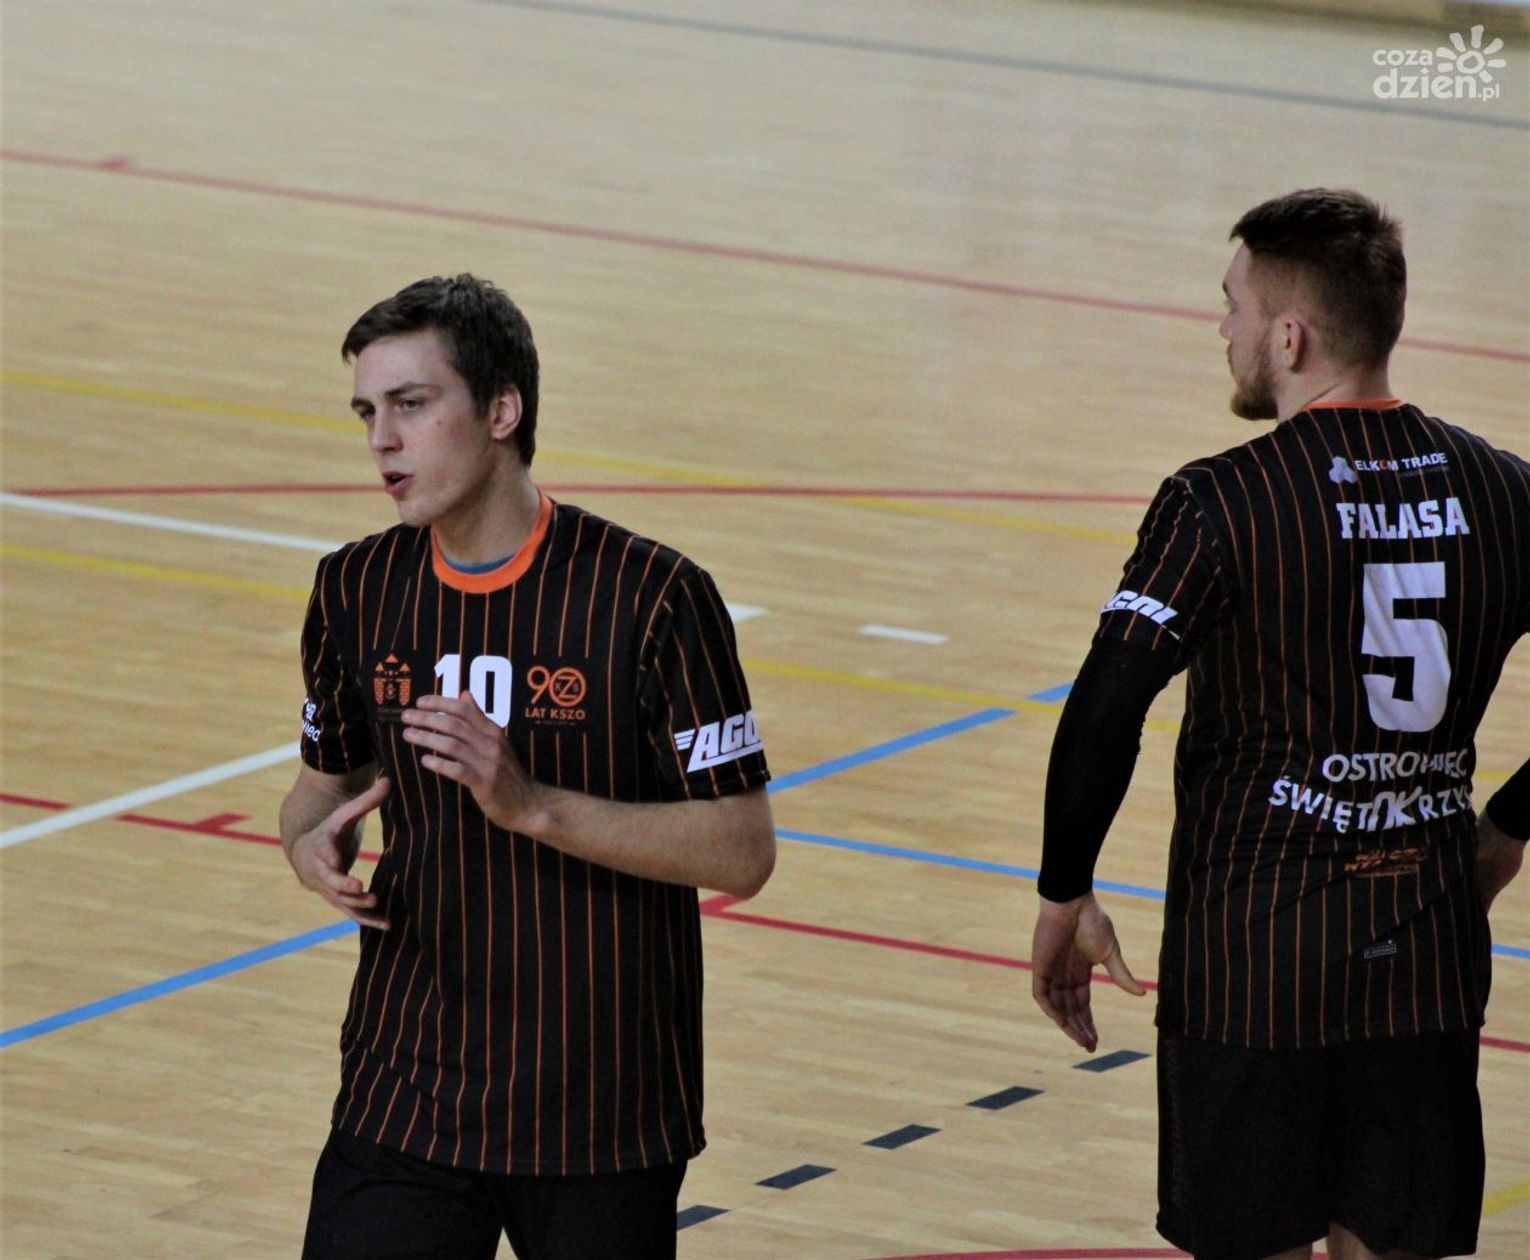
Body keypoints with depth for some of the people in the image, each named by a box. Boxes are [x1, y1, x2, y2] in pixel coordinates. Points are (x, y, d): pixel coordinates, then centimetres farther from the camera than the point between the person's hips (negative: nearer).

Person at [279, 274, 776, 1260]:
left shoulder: (652, 597, -12)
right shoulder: (358, 591, 4)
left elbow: (743, 853, -13)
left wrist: (533, 804, -24)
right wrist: (316, 845, -5)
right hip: (405, 1097, 3)